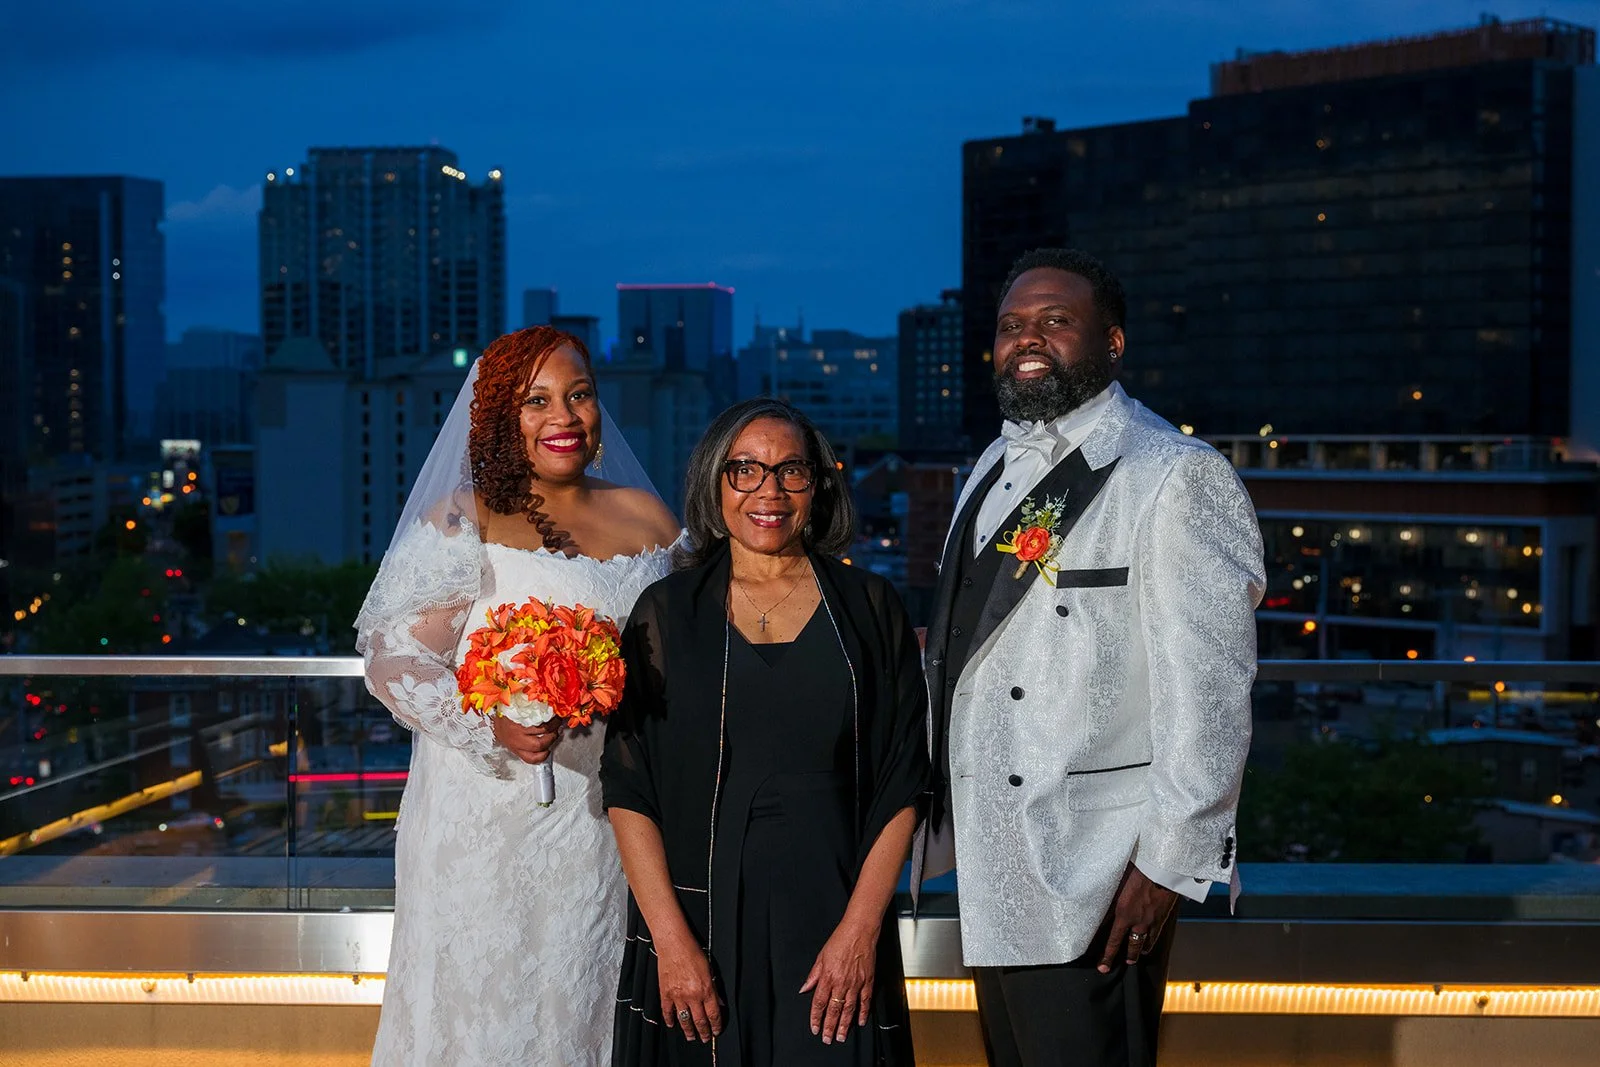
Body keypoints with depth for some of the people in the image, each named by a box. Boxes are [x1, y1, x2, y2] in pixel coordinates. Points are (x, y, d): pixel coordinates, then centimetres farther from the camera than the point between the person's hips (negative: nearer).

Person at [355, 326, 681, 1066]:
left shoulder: (646, 520, 9)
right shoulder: (461, 520, -3)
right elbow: (395, 659, -9)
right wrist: (493, 727, -23)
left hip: (607, 826, 3)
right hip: (489, 827, -3)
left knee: (587, 1003, 9)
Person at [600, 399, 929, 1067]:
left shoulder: (868, 609, 5)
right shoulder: (668, 612, 3)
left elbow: (901, 785, 2)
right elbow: (629, 790, -1)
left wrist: (860, 929, -8)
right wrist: (671, 938, -10)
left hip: (833, 919, 0)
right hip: (700, 922, 0)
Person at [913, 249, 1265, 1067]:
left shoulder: (1176, 478, -11)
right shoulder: (996, 468, 14)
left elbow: (1206, 693, -16)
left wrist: (1168, 863, -18)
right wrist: (947, 814, 14)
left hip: (1094, 876, -8)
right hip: (994, 861, 8)